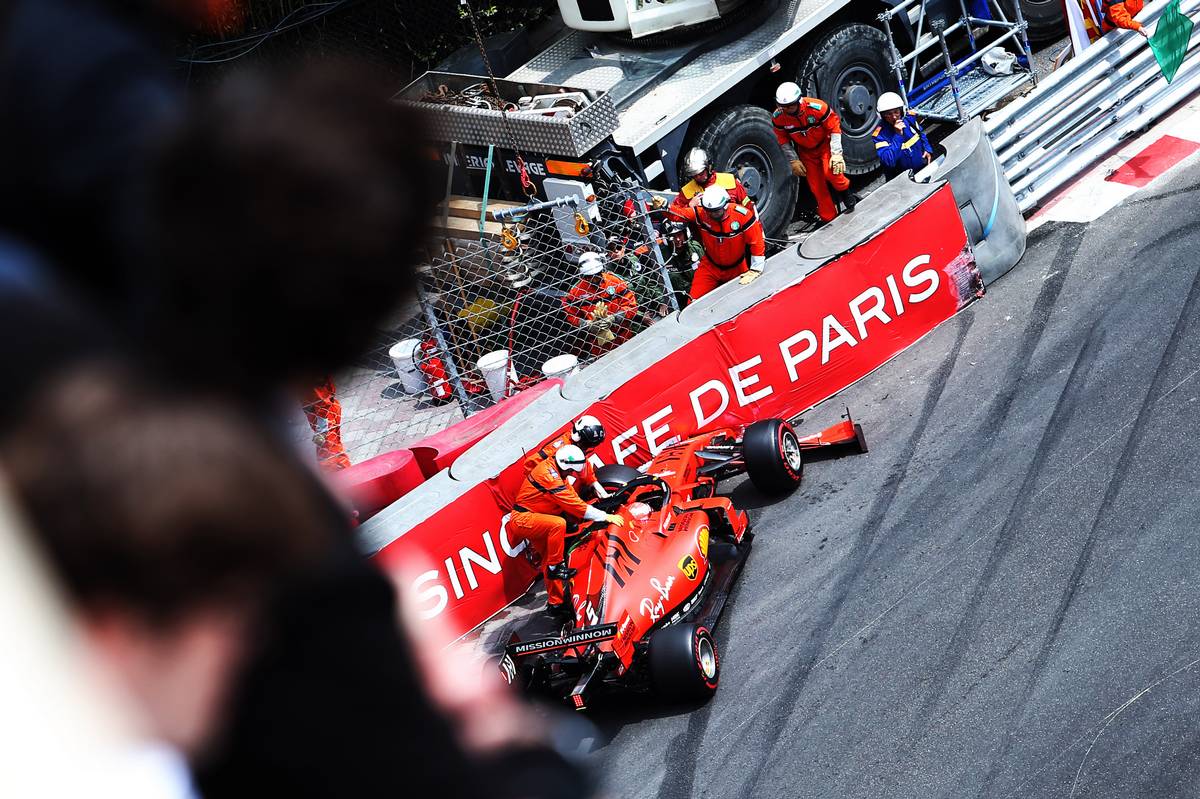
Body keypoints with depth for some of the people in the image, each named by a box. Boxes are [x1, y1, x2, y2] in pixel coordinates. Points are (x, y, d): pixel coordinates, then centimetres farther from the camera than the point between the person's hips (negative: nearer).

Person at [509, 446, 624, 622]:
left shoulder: (555, 471, 7)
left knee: (549, 558, 10)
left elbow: (572, 496, 10)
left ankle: (555, 604, 17)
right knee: (558, 523, -32)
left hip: (532, 520, 11)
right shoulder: (548, 476, -24)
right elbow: (574, 504, -26)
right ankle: (555, 567, -20)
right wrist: (606, 517, -24)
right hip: (522, 518, -11)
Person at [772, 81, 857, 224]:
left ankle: (845, 193, 0)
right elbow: (783, 140, -2)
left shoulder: (817, 107, -30)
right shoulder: (778, 117, -20)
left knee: (831, 171, -30)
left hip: (825, 144, -3)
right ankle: (829, 220, 17)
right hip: (806, 152, 3)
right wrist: (793, 160, -6)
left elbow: (834, 128, -18)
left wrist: (836, 153, -21)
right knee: (816, 187, 2)